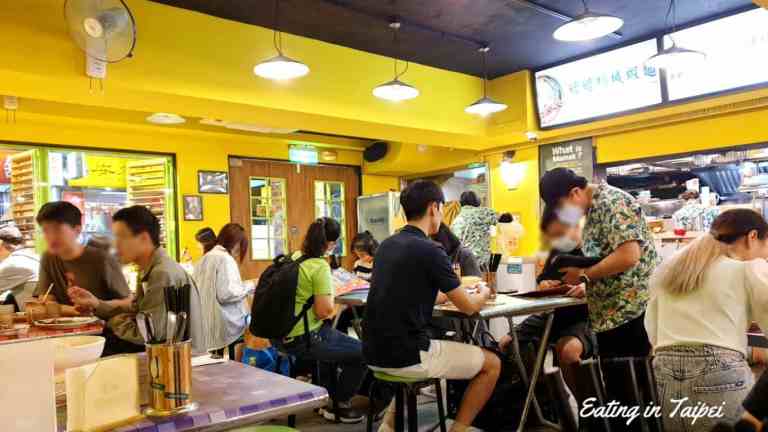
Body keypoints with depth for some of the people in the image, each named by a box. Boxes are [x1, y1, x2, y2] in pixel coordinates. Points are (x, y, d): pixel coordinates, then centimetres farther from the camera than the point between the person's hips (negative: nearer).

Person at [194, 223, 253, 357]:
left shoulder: (205, 258, 15)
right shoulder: (225, 259, -13)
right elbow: (226, 294, -20)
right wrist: (250, 286, -8)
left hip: (205, 324, 9)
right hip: (224, 326, -9)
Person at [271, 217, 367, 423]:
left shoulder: (295, 258, 4)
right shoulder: (320, 266, -21)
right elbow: (324, 311, -23)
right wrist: (330, 298, -4)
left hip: (282, 335, 9)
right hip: (304, 339, -9)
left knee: (336, 339, 33)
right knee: (362, 353, 8)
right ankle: (340, 405, 23)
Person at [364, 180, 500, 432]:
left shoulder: (387, 245, 9)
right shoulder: (430, 250, -14)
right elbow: (469, 307, -5)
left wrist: (449, 293, 25)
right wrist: (483, 293, 17)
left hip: (375, 353, 8)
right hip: (406, 355, -8)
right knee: (492, 364, 9)